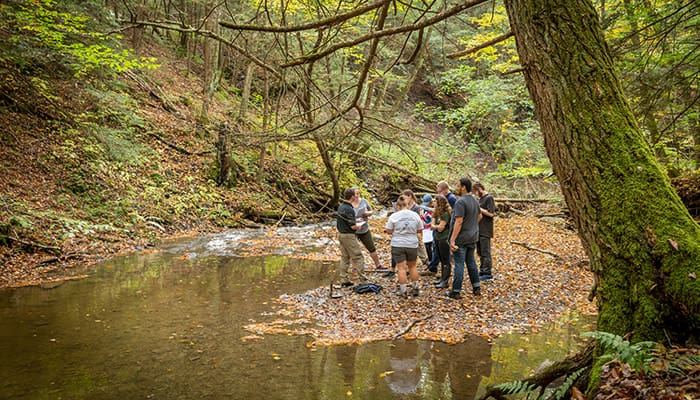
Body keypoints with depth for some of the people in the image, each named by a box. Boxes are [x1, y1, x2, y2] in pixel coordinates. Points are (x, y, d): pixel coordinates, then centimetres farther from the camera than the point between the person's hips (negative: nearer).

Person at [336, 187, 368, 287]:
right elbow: (353, 226, -22)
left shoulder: (340, 207, 7)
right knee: (358, 258, -2)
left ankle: (344, 280, 16)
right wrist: (360, 225, -2)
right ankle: (363, 280, 1)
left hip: (341, 234, 9)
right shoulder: (349, 209, -22)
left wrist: (355, 220, 18)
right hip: (349, 236, -9)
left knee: (344, 258, 13)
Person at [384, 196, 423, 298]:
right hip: (412, 244, 3)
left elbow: (389, 231, -5)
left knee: (401, 267, 2)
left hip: (398, 245, -3)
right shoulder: (415, 215, 0)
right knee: (412, 266, 18)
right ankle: (415, 288, 24)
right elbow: (420, 230, 6)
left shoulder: (394, 216, -8)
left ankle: (403, 291, 2)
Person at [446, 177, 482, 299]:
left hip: (461, 238, -8)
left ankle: (456, 291, 3)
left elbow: (459, 222, -25)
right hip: (472, 237, 8)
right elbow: (479, 216, 24)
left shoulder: (460, 202, -19)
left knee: (459, 264, -3)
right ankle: (477, 288, 22)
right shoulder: (475, 201, 9)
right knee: (471, 262, 17)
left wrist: (452, 240, -24)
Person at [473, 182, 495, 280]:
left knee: (485, 252, -4)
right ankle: (482, 271, 23)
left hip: (485, 230, -9)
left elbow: (491, 213, -18)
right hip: (479, 230, 9)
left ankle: (488, 273, 2)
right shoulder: (481, 198, 15)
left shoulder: (489, 198, -11)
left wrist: (478, 208, -14)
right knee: (480, 252, 14)